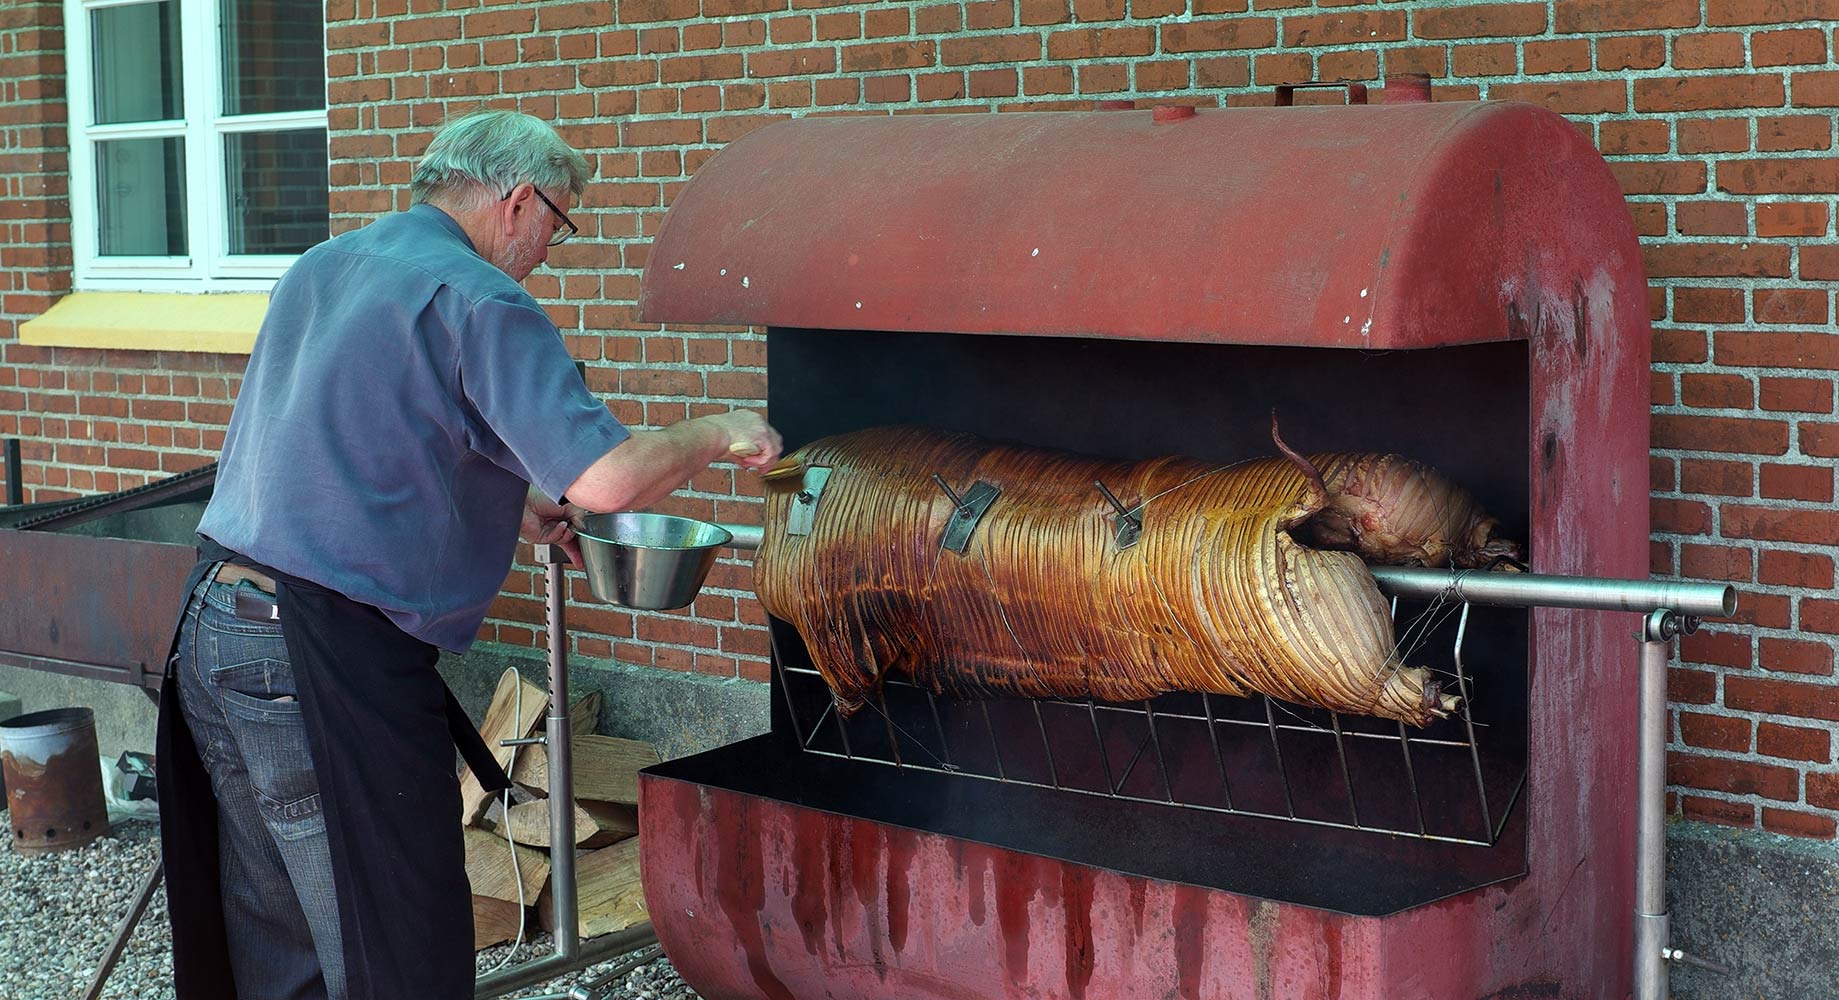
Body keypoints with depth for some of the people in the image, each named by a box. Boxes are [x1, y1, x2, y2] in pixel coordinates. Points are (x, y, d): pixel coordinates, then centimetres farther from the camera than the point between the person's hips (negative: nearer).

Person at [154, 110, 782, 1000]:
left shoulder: (319, 270, 16)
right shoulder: (476, 301, -11)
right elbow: (606, 477, -21)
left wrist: (512, 505, 26)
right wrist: (718, 434, -4)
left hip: (212, 630, 9)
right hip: (322, 662, -9)